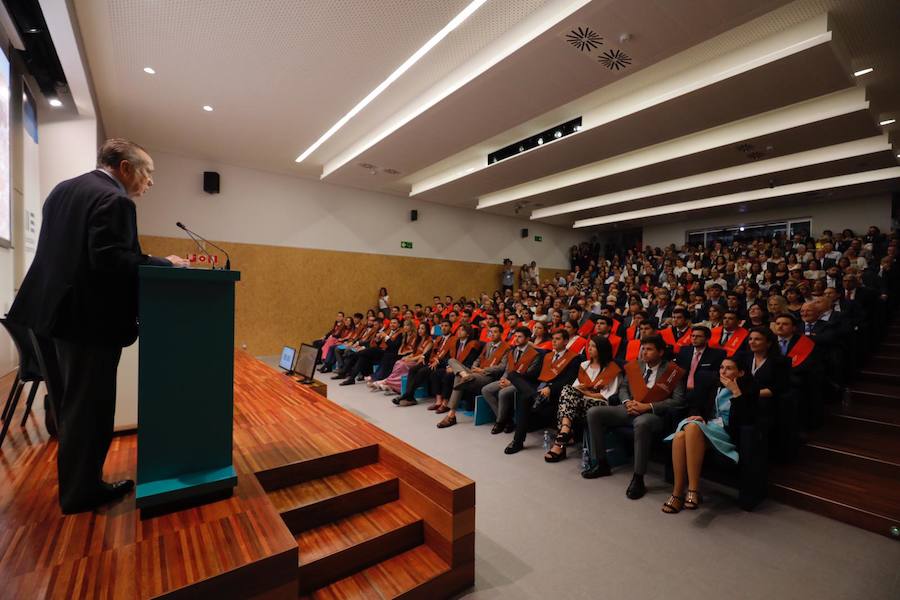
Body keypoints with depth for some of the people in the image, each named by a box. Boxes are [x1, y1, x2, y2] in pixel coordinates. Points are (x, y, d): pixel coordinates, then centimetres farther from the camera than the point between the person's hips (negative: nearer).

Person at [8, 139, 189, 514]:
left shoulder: (63, 189, 14)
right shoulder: (114, 199, -17)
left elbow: (71, 251, 15)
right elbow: (110, 259, -27)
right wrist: (165, 264, -15)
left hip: (60, 308, 10)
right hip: (90, 317, -10)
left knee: (72, 401, 21)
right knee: (89, 406, 3)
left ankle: (74, 478, 36)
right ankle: (81, 490, 19)